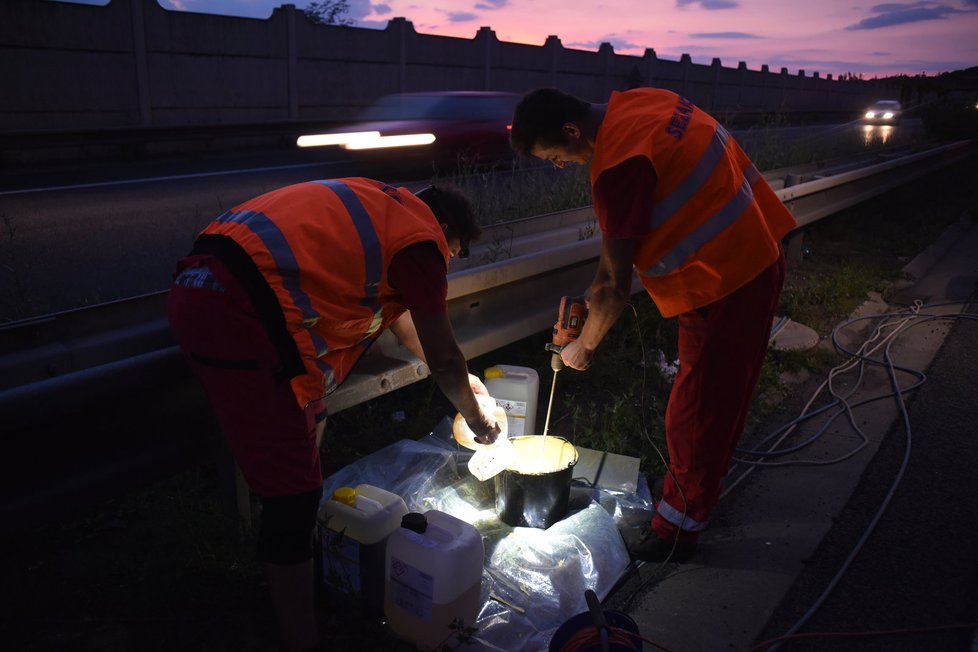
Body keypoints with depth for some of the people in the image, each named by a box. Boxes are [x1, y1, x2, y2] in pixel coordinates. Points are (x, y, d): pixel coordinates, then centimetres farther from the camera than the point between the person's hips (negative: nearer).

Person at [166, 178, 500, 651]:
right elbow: (443, 358, 5)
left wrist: (459, 376, 46)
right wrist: (476, 419, 24)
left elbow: (401, 316, 37)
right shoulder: (422, 236, -1)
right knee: (293, 493, -1)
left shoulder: (382, 207, 25)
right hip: (241, 313, -10)